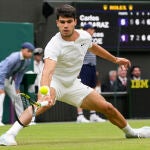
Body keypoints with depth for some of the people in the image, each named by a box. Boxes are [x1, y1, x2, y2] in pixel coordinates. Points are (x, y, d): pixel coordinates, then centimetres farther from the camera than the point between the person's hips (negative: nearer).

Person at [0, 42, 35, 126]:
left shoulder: (28, 61, -6)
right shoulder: (14, 58, -31)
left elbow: (20, 74, 6)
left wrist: (17, 87, 5)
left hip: (9, 79, 8)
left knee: (16, 97, 11)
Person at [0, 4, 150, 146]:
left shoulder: (84, 36, -8)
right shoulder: (54, 46, -29)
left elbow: (93, 47, 19)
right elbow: (47, 72, -45)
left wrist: (115, 59, 29)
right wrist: (44, 93, -63)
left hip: (73, 84, 6)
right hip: (54, 83, -6)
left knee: (107, 108, 6)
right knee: (45, 102, -40)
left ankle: (130, 132, 35)